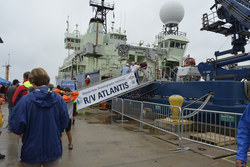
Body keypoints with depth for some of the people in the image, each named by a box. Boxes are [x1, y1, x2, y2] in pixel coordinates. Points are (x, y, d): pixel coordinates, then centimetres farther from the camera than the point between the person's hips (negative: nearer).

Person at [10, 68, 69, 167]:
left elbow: (17, 127, -15)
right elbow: (64, 123, -2)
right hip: (53, 150, 2)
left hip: (32, 151, -1)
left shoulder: (25, 100, -17)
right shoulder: (59, 99, -9)